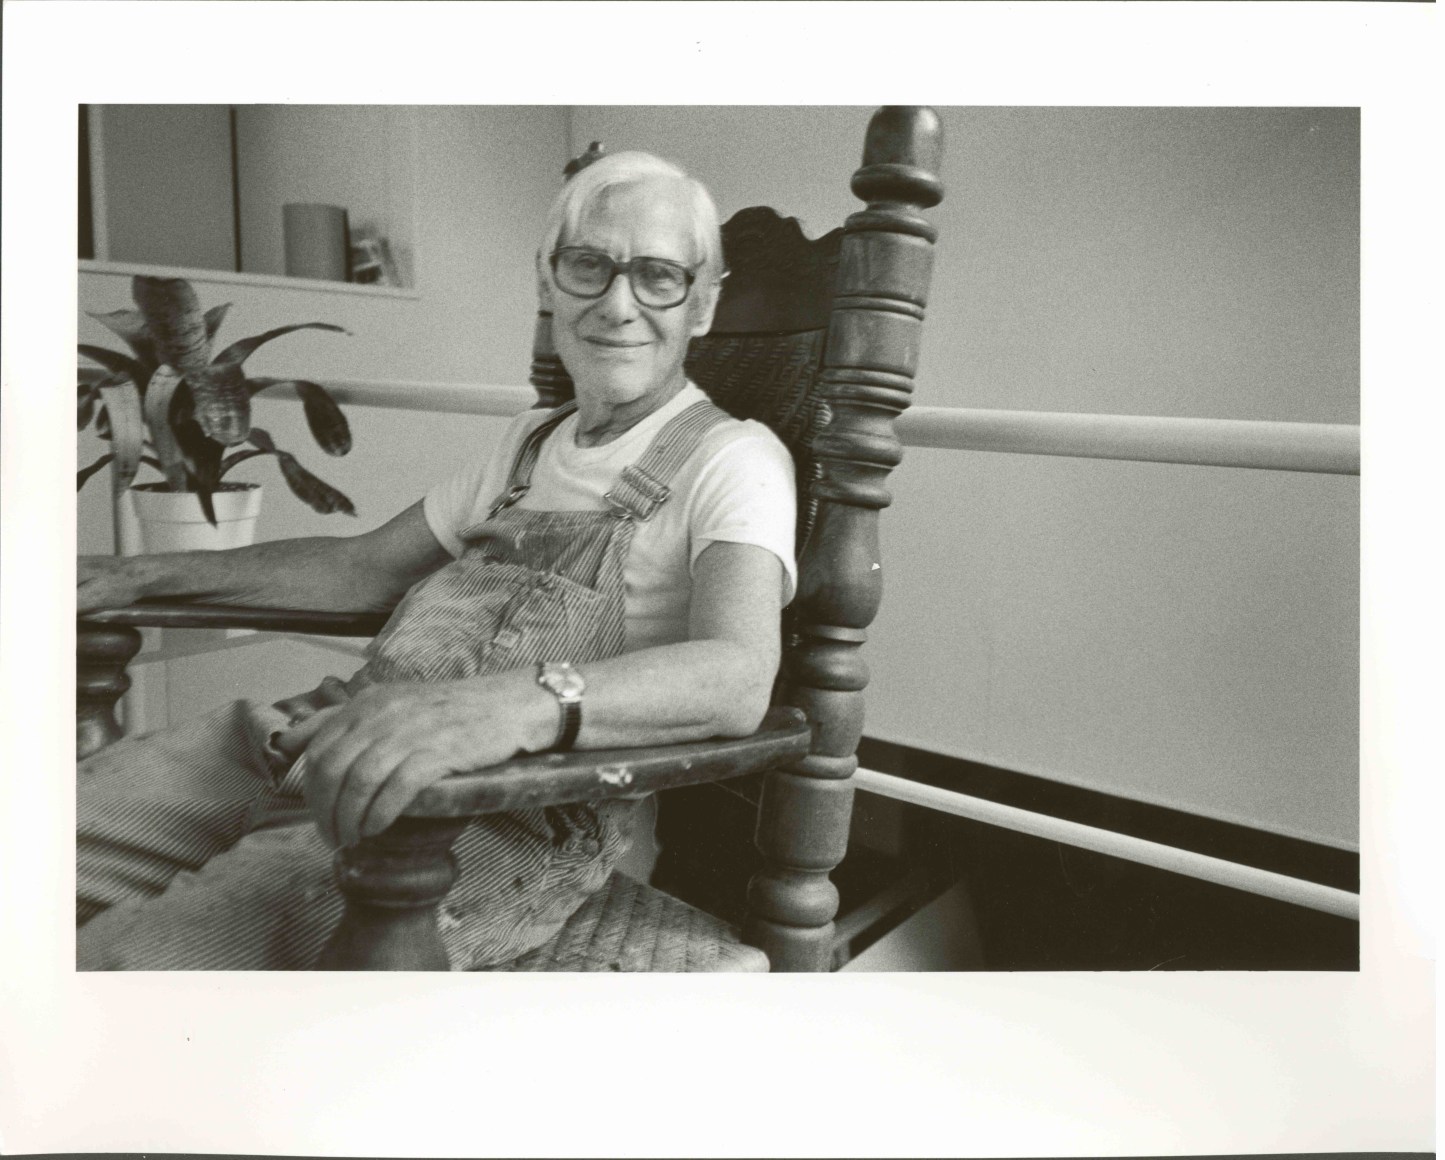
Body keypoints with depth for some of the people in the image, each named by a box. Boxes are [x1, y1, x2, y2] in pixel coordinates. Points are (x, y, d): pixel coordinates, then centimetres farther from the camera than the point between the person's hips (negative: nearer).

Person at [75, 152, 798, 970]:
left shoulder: (732, 458, -4)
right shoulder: (533, 442, 21)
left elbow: (738, 676, -23)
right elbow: (368, 568, 27)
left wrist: (520, 703, -42)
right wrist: (148, 576, 21)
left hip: (506, 813, -7)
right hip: (342, 735, 7)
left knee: (124, 960, -27)